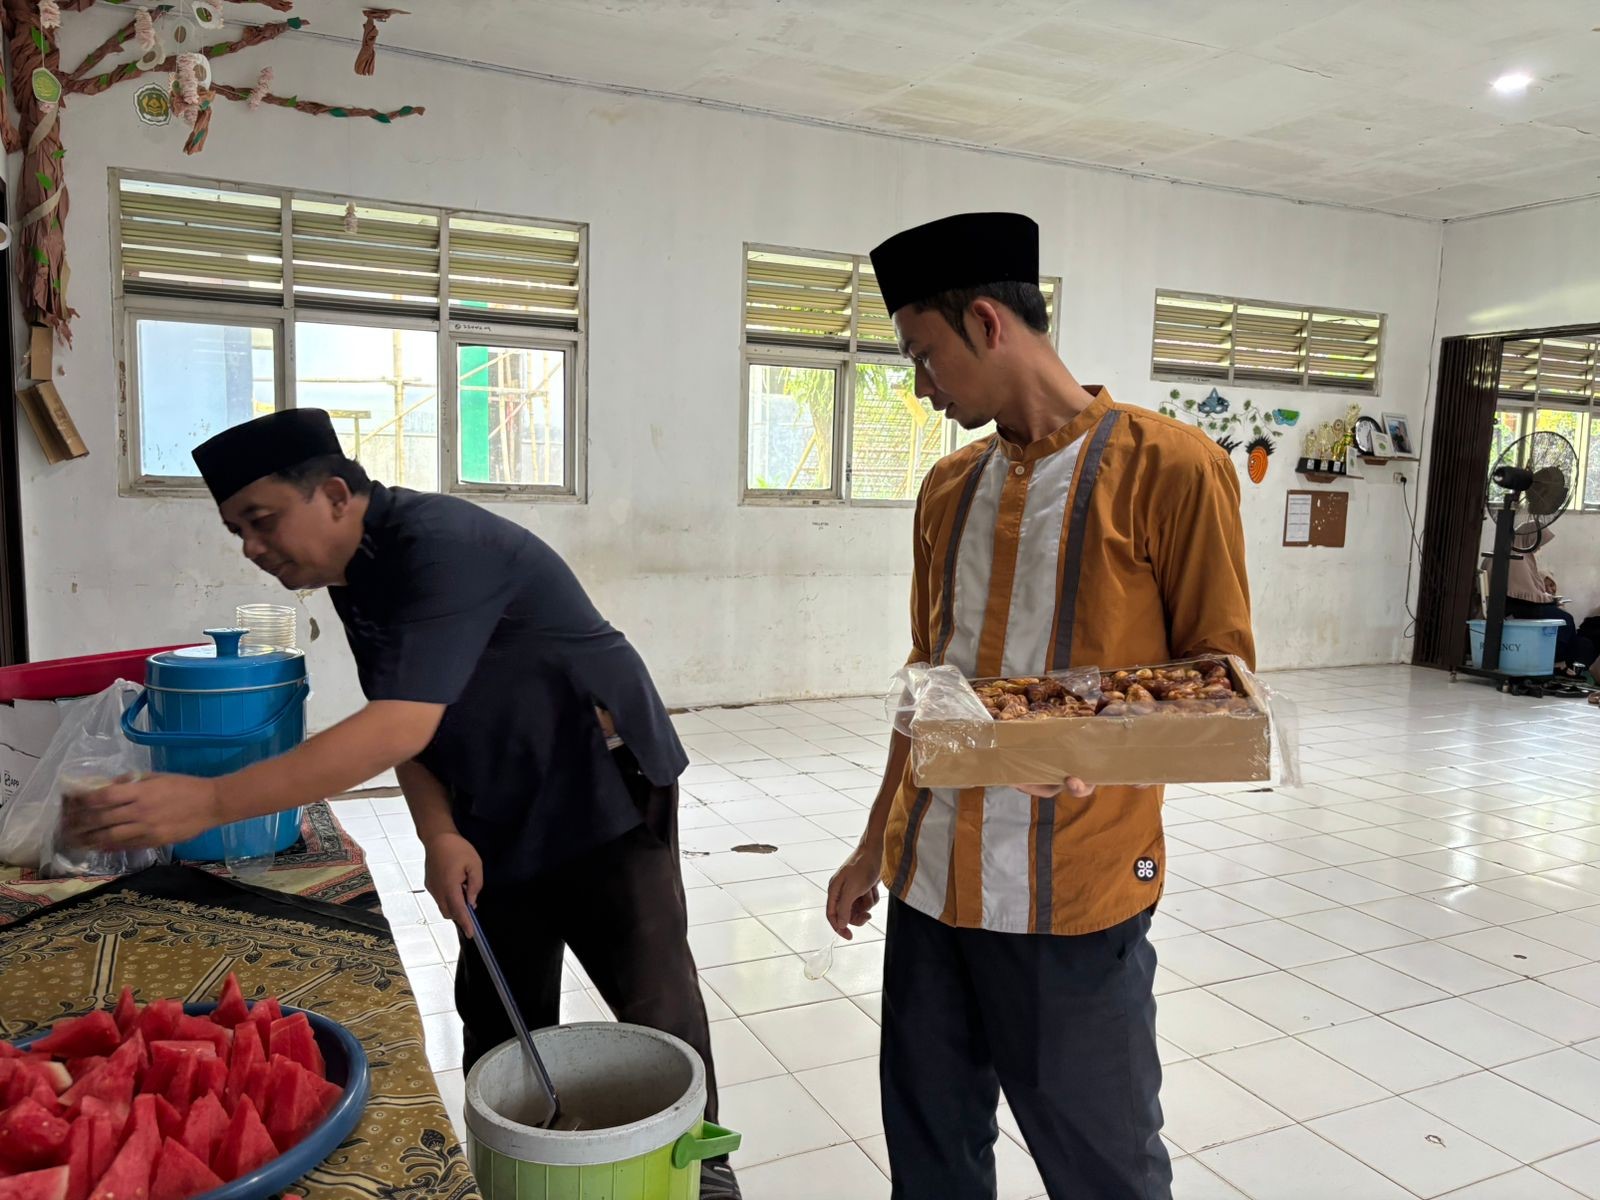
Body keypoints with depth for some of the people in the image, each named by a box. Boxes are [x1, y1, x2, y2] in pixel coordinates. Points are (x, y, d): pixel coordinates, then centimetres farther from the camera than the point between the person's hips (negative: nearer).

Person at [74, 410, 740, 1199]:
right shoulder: (354, 574, 2)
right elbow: (397, 725, 3)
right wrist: (440, 836, -14)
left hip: (606, 791, -8)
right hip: (502, 814, 8)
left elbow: (401, 726, -36)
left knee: (654, 1000, 0)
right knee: (500, 1015, 12)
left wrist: (211, 802, -38)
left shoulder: (441, 547, -27)